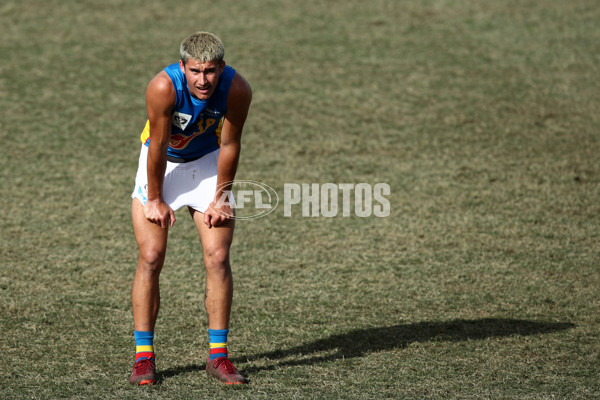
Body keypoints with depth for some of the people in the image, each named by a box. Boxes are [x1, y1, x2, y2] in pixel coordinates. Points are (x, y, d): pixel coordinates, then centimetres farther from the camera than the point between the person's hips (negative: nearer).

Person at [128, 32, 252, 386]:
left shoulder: (237, 90, -27)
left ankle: (218, 355, -1)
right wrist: (156, 201, -15)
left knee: (218, 257, -8)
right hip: (162, 162, -2)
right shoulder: (163, 87, -34)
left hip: (208, 161, 2)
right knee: (151, 257, -10)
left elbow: (229, 145, -14)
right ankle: (144, 356, -4)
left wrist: (221, 198, -8)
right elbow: (158, 147, -23)